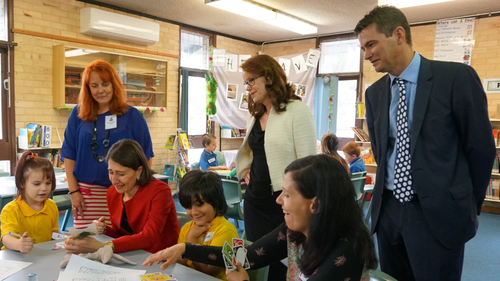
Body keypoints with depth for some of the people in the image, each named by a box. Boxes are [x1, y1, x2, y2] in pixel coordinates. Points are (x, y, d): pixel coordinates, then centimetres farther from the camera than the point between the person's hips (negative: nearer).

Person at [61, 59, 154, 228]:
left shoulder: (132, 116, 2)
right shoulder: (78, 115, 7)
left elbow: (145, 157, 4)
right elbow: (69, 155, 9)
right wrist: (73, 191, 3)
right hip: (87, 192, 2)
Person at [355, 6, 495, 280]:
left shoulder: (457, 77, -9)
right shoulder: (374, 93, 6)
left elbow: (481, 148, -4)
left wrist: (467, 206, 4)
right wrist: (392, 189, 12)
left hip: (438, 213, -5)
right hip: (388, 210, 5)